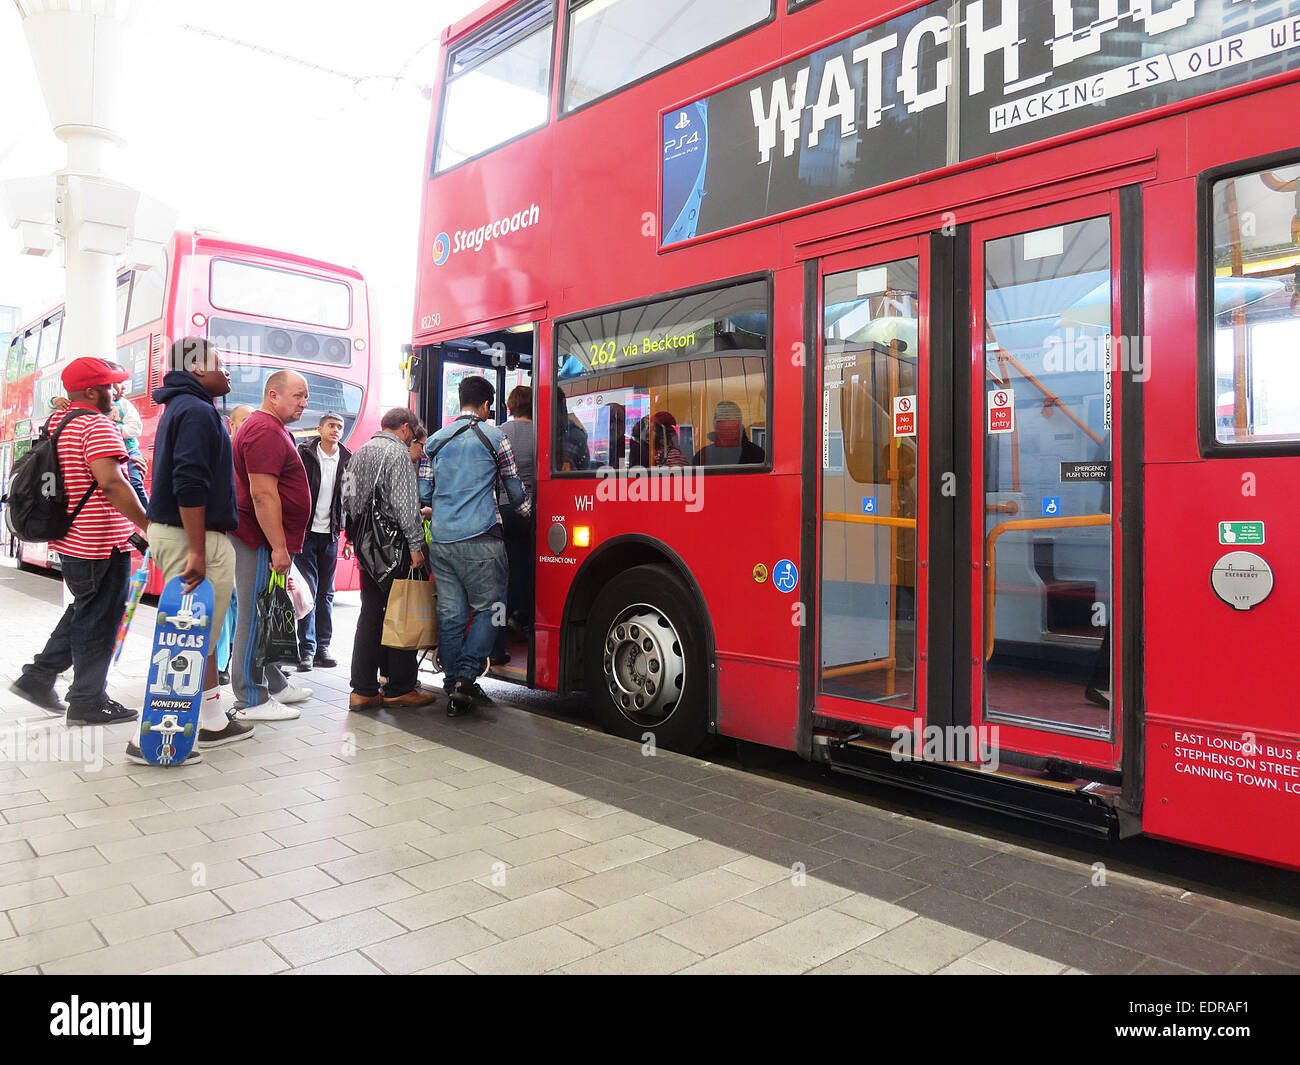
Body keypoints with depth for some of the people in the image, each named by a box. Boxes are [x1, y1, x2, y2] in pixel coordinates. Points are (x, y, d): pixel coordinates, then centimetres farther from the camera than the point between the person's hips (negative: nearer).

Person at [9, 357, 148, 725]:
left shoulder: (56, 422, 11)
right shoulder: (97, 424, -18)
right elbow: (111, 483, -28)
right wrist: (149, 526, -26)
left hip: (70, 539, 9)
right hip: (101, 544, -9)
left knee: (83, 612, 25)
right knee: (98, 622, 3)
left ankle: (38, 676, 28)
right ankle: (88, 702, 14)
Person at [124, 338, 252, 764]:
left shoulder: (179, 408, 19)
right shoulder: (197, 410, -14)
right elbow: (190, 484, -23)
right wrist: (197, 552, -24)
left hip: (169, 531, 11)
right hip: (195, 537, -11)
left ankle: (214, 720, 26)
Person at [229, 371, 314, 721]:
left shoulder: (271, 429, 21)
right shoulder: (266, 431, -15)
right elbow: (263, 494, -22)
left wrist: (281, 544, 27)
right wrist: (278, 547, -22)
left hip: (266, 542, 11)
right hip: (261, 542, -11)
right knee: (256, 617, -6)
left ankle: (274, 684, 28)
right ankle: (251, 701, 0)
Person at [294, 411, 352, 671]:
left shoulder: (347, 460, 6)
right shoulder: (305, 454, -2)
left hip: (330, 534, 3)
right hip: (305, 532, -3)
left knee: (326, 593, 9)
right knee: (307, 590, -4)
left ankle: (322, 646, 16)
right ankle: (307, 649, 2)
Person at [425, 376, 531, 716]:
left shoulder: (435, 440, 16)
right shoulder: (493, 436, 3)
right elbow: (515, 488, 11)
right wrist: (528, 513, 29)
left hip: (441, 540, 5)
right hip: (479, 539, -5)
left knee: (450, 615, 6)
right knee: (487, 608, 3)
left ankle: (454, 689, 11)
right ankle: (466, 677, -9)